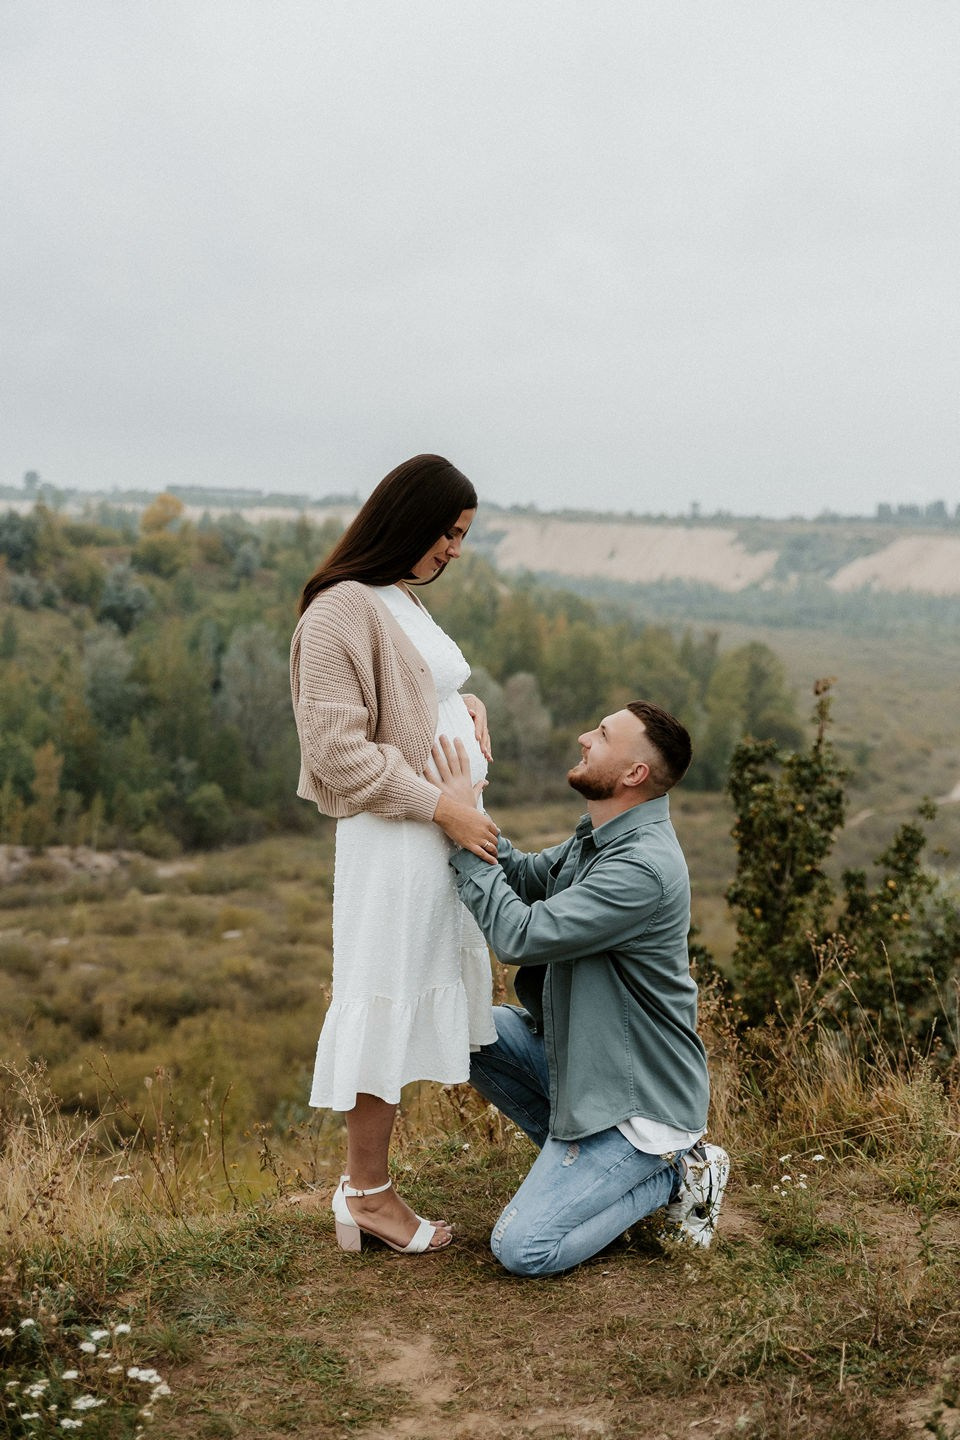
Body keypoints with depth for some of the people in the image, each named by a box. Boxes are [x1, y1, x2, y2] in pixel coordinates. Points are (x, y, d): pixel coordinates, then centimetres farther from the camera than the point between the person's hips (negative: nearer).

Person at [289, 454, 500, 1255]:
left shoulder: (403, 602, 14)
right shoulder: (341, 610, -14)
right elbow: (340, 751, -19)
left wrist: (467, 706, 5)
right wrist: (442, 808, -18)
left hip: (448, 828, 10)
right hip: (394, 838, -9)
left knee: (433, 997, 13)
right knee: (388, 1002, 0)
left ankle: (367, 1180, 23)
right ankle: (368, 1195, 14)